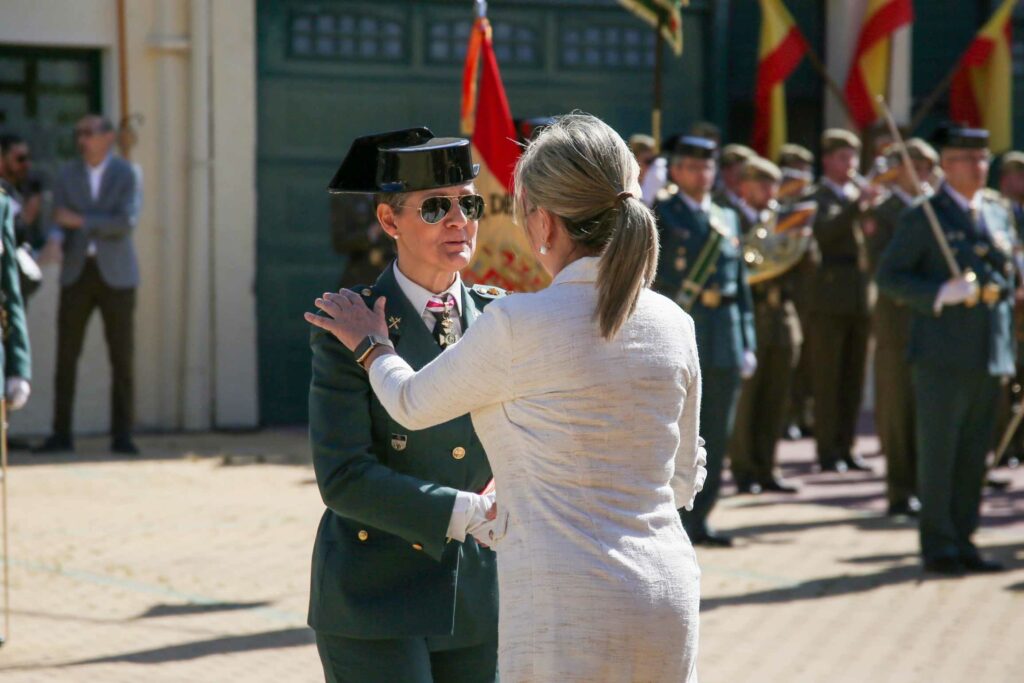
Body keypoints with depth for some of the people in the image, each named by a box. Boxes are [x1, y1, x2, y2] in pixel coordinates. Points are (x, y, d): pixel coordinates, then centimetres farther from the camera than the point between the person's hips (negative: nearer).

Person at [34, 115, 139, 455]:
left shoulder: (125, 174, -3)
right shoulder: (67, 175, 5)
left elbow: (125, 222, -16)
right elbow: (59, 223, -2)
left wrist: (80, 221, -18)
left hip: (116, 274, -2)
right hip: (77, 273, 2)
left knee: (122, 357, -3)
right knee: (66, 354, -1)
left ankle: (122, 436, 3)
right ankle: (62, 434, 4)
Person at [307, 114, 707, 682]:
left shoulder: (519, 325, -12)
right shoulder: (673, 325, 5)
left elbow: (414, 405, 5)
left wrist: (370, 346, 27)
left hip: (568, 607, -6)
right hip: (670, 597, 6)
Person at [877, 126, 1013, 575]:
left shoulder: (998, 215, 15)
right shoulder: (923, 218, -3)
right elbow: (888, 276, -7)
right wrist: (940, 293, -19)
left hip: (989, 354, 5)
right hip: (942, 356, -5)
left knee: (974, 454, 8)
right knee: (938, 451, -2)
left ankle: (962, 540, 16)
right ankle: (938, 545, 5)